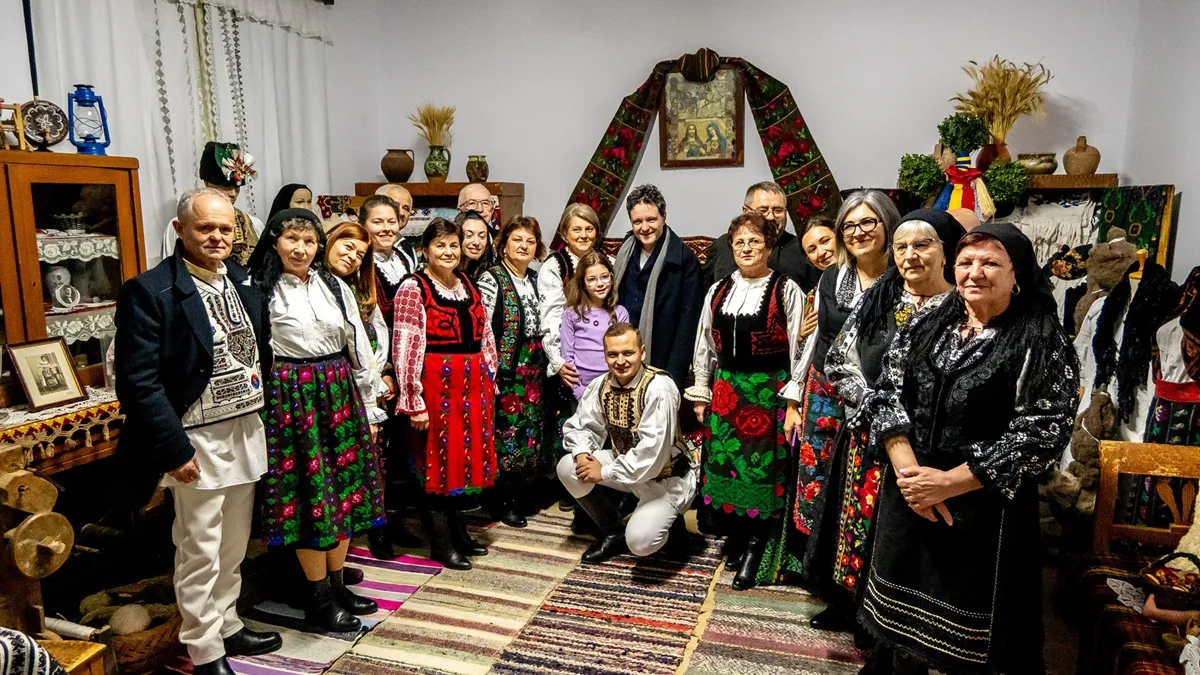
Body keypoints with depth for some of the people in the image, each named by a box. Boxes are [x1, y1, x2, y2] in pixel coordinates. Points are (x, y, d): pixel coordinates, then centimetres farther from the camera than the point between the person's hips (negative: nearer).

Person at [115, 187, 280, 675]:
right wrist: (174, 447, -17)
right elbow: (138, 380, -16)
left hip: (246, 431, 6)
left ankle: (227, 626, 36)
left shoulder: (244, 281, 7)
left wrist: (267, 416, 6)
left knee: (234, 547, 19)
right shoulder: (149, 291, -13)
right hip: (196, 441, -6)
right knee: (200, 552, 6)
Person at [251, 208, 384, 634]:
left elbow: (359, 347, 10)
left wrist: (369, 403, 8)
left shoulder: (336, 287, 9)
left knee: (343, 485, 10)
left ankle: (337, 584, 25)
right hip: (292, 396, -5)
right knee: (309, 491, 1)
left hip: (339, 393, 5)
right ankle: (319, 599, 15)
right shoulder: (261, 291, -4)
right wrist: (262, 409, -10)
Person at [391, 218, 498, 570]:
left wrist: (489, 383, 12)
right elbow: (406, 349, -13)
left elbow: (486, 338, 16)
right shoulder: (413, 288, -8)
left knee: (467, 455, 14)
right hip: (436, 385, -6)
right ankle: (441, 542, 17)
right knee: (439, 459, 4)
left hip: (473, 385, 6)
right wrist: (414, 402, -15)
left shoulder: (468, 285, 12)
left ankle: (458, 529, 30)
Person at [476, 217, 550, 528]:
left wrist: (547, 365, 11)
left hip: (533, 371, 6)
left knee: (531, 430, 10)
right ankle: (499, 500, 14)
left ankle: (519, 492, 26)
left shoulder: (535, 280, 12)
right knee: (507, 431, -2)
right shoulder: (491, 278, -8)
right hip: (505, 371, -6)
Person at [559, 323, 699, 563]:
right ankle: (614, 531, 10)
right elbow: (578, 426, 4)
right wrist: (582, 453, -19)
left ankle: (666, 520, 11)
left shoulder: (658, 388, -27)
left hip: (665, 476, -7)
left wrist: (605, 473, -24)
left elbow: (652, 452, -32)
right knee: (567, 468, -9)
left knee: (640, 541, -26)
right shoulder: (600, 385, -6)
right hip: (626, 463, 7)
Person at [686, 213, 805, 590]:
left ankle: (755, 545, 16)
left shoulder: (787, 291, -5)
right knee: (722, 464, 8)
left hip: (770, 390, -5)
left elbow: (800, 347, -5)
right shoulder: (718, 291, 9)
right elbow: (705, 345, 13)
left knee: (762, 467, 0)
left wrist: (794, 399, -8)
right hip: (725, 389, 5)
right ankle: (737, 537, 27)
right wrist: (700, 394, 12)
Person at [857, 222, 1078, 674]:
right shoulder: (927, 326, 5)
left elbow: (1040, 435, -14)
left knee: (969, 637, 9)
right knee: (905, 608, 18)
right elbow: (885, 395, 0)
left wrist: (948, 482, -17)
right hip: (908, 495, 4)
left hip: (984, 506, -4)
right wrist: (907, 471, -14)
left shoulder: (1043, 343, -8)